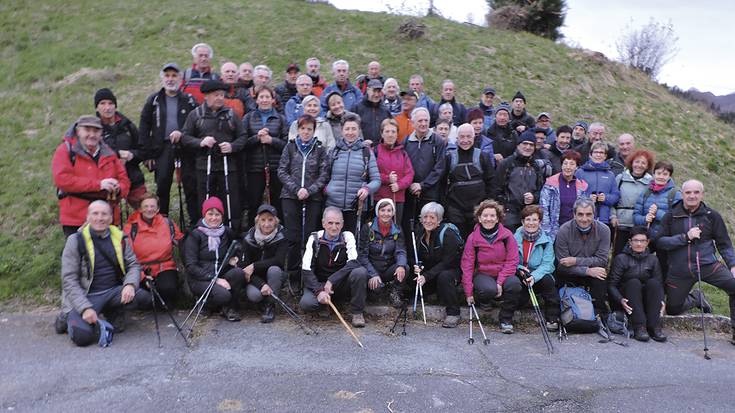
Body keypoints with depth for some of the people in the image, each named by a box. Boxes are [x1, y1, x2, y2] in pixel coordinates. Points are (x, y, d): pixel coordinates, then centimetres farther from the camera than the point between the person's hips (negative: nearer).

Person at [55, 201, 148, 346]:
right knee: (82, 335, -26)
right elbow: (69, 280, -8)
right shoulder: (76, 240, -5)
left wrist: (130, 284, -15)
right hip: (86, 295, -3)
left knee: (142, 297, -23)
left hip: (114, 291, 4)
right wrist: (85, 308, -19)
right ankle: (68, 318, 11)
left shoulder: (119, 237, 6)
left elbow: (133, 265, 9)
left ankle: (113, 313, 8)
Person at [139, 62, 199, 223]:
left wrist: (182, 133, -14)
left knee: (191, 186, -2)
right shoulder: (153, 100, 11)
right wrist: (148, 153, 0)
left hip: (185, 148, -1)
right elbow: (144, 128, 8)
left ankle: (196, 223, 5)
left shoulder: (189, 100, 9)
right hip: (162, 148, 1)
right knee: (162, 187, 1)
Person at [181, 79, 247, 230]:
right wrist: (200, 142, -12)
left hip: (228, 165, 1)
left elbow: (243, 136, 9)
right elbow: (185, 137, 6)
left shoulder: (230, 114, 10)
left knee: (232, 202, 1)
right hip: (205, 166, -1)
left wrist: (232, 146, -9)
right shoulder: (195, 114, 7)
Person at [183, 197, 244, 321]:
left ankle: (230, 308, -8)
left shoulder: (227, 233, 6)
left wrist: (233, 259, -1)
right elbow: (191, 266, -12)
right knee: (223, 295, -32)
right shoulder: (195, 235, -6)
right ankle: (209, 303, 3)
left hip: (222, 276, 4)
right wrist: (214, 279, -21)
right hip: (200, 279, -4)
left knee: (238, 272, -28)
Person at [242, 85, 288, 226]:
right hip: (255, 168, 0)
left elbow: (287, 143, 0)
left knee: (277, 204, 3)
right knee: (253, 204, 1)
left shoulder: (280, 119, 9)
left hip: (276, 167, 0)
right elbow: (242, 142, 2)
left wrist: (271, 140, -13)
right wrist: (256, 137, -13)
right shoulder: (248, 118, 10)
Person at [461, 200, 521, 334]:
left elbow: (512, 261, -6)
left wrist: (500, 282, -18)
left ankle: (506, 320, -11)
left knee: (514, 283, -32)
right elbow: (467, 265, -5)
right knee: (490, 289, -35)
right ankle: (482, 300, 5)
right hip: (482, 274, -1)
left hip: (503, 274, 1)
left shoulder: (507, 235, -4)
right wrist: (469, 293, -8)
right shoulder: (473, 238, -5)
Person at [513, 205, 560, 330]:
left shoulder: (546, 240, -1)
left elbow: (547, 264, -13)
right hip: (518, 278, -1)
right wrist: (520, 270, -26)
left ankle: (552, 319, -17)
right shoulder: (515, 238, -1)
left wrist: (534, 276, -31)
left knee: (548, 280, -31)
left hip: (538, 278, 1)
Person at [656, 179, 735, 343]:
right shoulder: (671, 216, 0)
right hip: (679, 271, 1)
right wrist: (685, 237, -18)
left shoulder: (712, 216, 2)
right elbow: (659, 242, -7)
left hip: (707, 265, 0)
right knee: (672, 310, 9)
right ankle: (696, 298, 43)